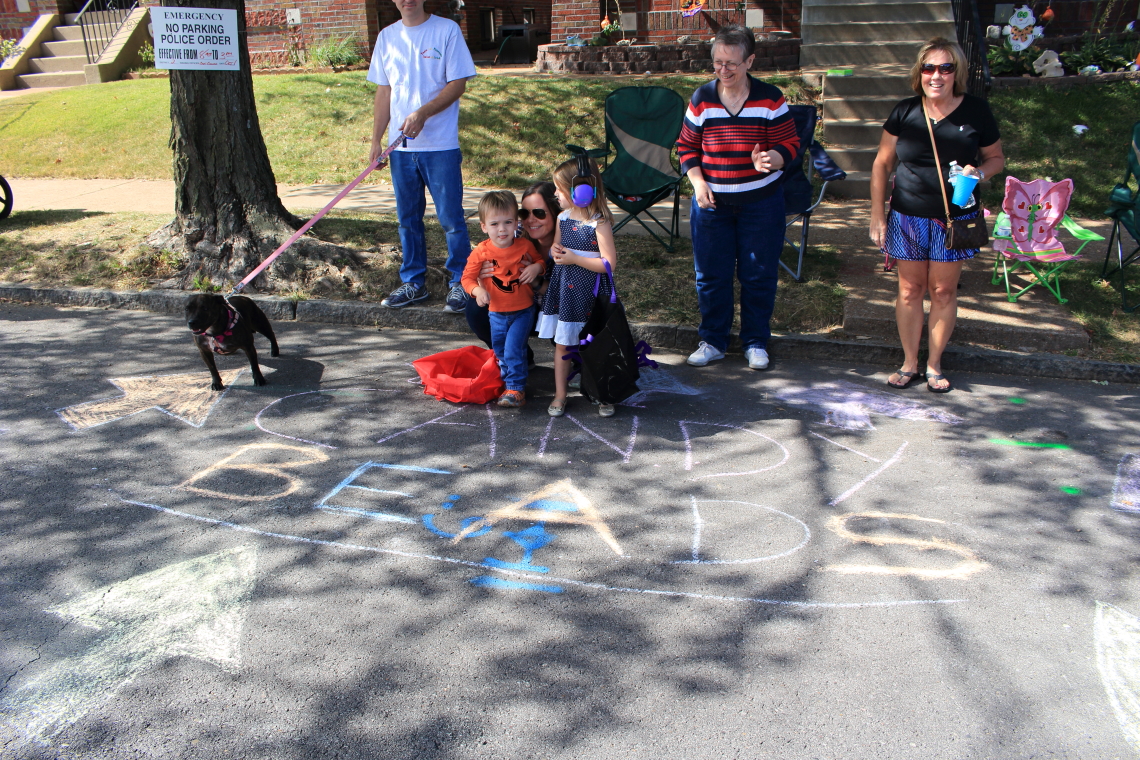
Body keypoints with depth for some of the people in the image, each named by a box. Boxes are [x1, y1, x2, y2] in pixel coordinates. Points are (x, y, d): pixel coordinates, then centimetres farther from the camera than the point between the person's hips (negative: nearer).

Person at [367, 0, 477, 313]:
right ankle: (413, 282, 22)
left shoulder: (446, 30, -2)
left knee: (451, 218, -1)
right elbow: (383, 91, 13)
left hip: (441, 145, -4)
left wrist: (423, 113, -20)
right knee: (408, 218, 11)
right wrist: (376, 139, 6)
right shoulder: (387, 36, 11)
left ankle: (460, 284, 10)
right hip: (401, 146, 5)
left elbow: (458, 84, -7)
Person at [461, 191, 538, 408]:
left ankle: (515, 389, -3)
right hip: (497, 313, 3)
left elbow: (540, 260, 8)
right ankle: (508, 379, 38)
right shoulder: (481, 252, -13)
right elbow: (468, 276, -6)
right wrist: (477, 290, -27)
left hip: (523, 311, -3)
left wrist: (536, 268, -16)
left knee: (513, 350, -13)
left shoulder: (525, 246, -10)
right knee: (500, 351, 17)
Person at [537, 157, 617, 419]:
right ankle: (560, 395, 22)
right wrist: (555, 251, -5)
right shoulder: (563, 218, 4)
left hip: (591, 294, -6)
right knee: (561, 343, 11)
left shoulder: (599, 223, -16)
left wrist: (574, 258, -19)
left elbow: (609, 263, -20)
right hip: (564, 291, 6)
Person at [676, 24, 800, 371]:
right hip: (711, 200, 2)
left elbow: (790, 144, -3)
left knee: (758, 274, 5)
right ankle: (712, 340, 23)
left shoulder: (769, 99, -4)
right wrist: (698, 183, -10)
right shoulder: (701, 99, 0)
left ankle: (755, 342, 21)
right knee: (710, 274, 7)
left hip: (760, 201, -1)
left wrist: (770, 159, -25)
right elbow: (687, 147, 6)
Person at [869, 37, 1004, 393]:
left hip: (955, 219, -1)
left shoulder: (976, 111, -4)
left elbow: (996, 157, 8)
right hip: (907, 217, 1)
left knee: (943, 291, 6)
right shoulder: (905, 112, -2)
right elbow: (882, 164, 4)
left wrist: (979, 171, -15)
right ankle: (909, 364, 19)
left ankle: (934, 364, 21)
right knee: (910, 289, 7)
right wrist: (877, 214, 1)